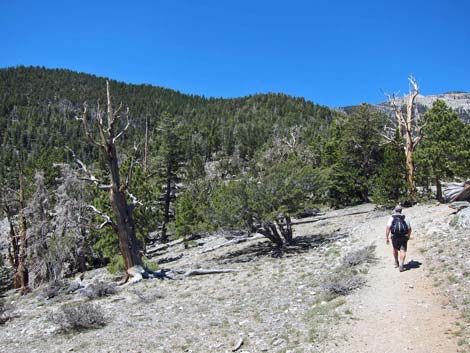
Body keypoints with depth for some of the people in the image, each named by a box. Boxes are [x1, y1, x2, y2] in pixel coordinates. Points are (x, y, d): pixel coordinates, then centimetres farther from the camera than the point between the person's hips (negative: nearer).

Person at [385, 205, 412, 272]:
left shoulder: (392, 218, 0)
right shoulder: (405, 218, 6)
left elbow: (388, 228, -12)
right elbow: (409, 229, 8)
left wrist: (387, 237, -9)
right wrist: (408, 237, 23)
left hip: (394, 237, 0)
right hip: (404, 237, 0)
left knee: (395, 249, 22)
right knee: (403, 251, -3)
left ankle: (396, 263, 35)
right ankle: (401, 265, -18)